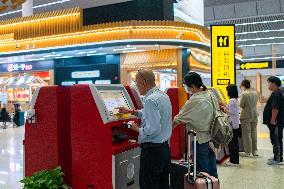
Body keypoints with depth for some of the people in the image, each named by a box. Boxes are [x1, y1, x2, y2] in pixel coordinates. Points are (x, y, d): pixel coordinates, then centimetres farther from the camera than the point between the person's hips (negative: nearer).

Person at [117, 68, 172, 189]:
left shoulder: (150, 100, -20)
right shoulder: (163, 95, 9)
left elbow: (153, 129, -27)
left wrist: (138, 129, -10)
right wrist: (131, 111, 26)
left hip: (152, 150, -9)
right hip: (165, 147, 9)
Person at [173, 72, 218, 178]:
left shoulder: (194, 101, -20)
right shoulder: (210, 96, 3)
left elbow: (179, 119, -14)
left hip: (200, 140, -8)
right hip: (211, 138, 8)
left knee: (202, 171, 6)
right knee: (212, 168, 18)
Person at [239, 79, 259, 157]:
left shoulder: (244, 94, -18)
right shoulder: (255, 93, 4)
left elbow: (241, 105, -12)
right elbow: (255, 103, 11)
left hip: (246, 116, -7)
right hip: (255, 114, 7)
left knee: (246, 134, 3)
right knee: (253, 133, 15)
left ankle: (248, 152, 9)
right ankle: (254, 151, 23)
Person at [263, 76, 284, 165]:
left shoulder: (276, 94, -19)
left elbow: (275, 108, -26)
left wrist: (273, 120, -23)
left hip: (276, 122, -11)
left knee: (276, 140, -3)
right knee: (277, 140, 16)